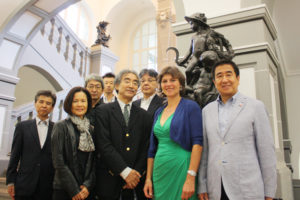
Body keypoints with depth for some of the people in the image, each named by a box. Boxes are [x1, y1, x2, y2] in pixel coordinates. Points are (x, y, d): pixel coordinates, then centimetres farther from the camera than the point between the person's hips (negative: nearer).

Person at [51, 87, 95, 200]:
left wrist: (88, 185, -7)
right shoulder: (61, 126, -3)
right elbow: (58, 162, -9)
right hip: (64, 190, -3)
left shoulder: (91, 129, 8)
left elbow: (94, 161, 6)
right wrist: (74, 190, -11)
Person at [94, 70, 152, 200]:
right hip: (109, 179, -2)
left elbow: (146, 148, 4)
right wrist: (125, 171, -14)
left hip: (136, 179, 2)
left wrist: (136, 173, -7)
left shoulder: (144, 115, 8)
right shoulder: (103, 111, -1)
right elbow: (104, 145, -10)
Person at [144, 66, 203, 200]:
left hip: (181, 169, -5)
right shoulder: (159, 112, 11)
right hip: (160, 173, 5)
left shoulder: (191, 107, -6)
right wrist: (148, 178, 8)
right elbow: (152, 148, 13)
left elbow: (197, 142, -14)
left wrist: (191, 178, -21)